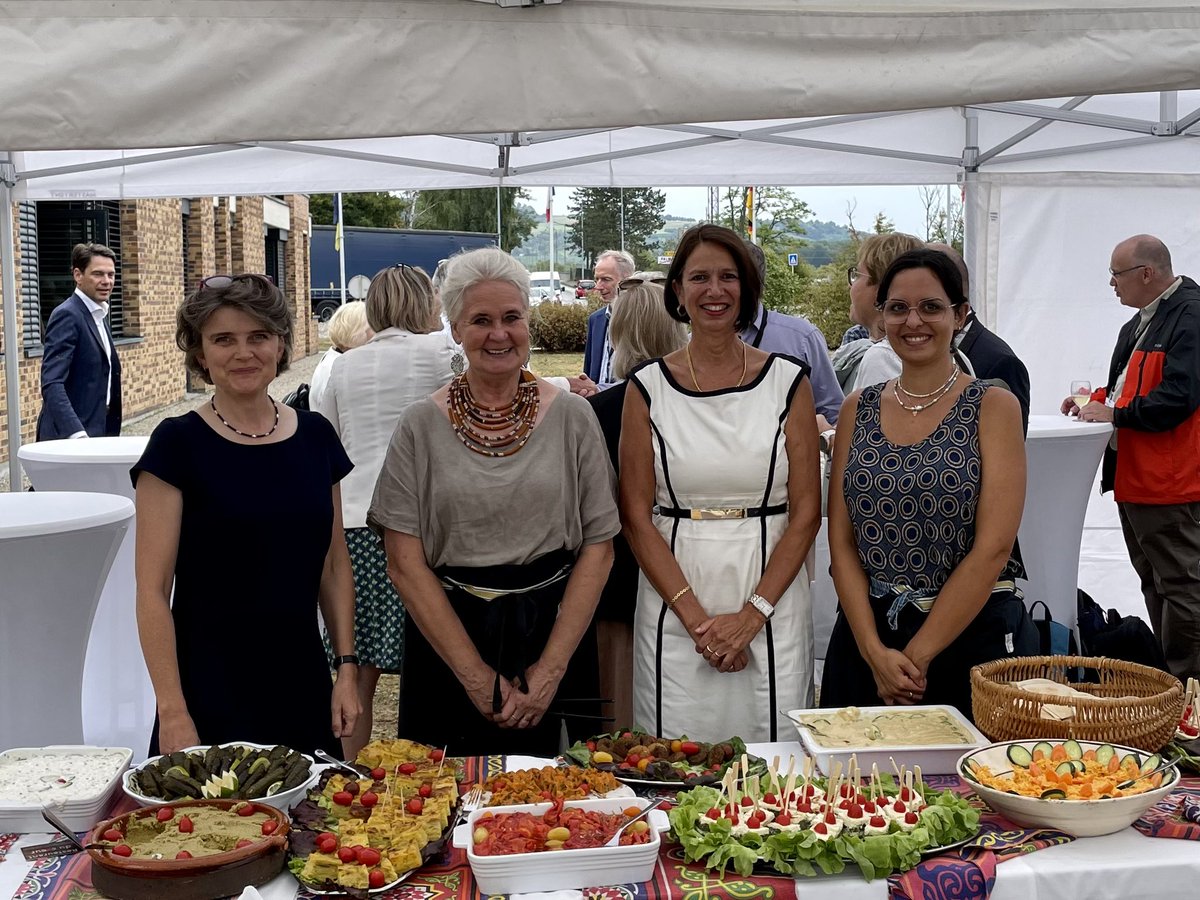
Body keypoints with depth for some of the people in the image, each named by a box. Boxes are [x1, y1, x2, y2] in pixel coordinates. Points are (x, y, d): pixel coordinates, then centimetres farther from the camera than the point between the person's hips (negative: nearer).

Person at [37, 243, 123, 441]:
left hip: (97, 428, 9)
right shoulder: (67, 315, -13)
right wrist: (77, 433, -32)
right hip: (69, 433, -9)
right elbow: (51, 384, -23)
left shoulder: (99, 314, 14)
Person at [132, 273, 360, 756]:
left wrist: (347, 666, 4)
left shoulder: (315, 436, 4)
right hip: (210, 692, -4)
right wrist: (172, 710, -15)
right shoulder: (178, 443, -8)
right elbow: (153, 590, -10)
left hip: (302, 684, 4)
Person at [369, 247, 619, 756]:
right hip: (446, 636, 0)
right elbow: (405, 563, -6)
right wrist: (475, 675, -11)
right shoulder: (420, 427, -2)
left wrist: (551, 667, -10)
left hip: (554, 632, 1)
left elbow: (598, 547, -2)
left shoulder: (572, 418, 0)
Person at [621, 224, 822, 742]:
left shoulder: (788, 382, 3)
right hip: (673, 611, 0)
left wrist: (754, 613, -9)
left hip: (771, 606, 0)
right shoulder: (648, 387, 2)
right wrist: (696, 617, -9)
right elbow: (636, 516, -1)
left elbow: (806, 511, 0)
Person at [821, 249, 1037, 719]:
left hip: (973, 634, -3)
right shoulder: (857, 410, 6)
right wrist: (875, 651, -9)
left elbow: (993, 548, -12)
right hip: (867, 634, 3)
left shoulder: (993, 407, -4)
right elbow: (842, 542, 2)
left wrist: (918, 654, -13)